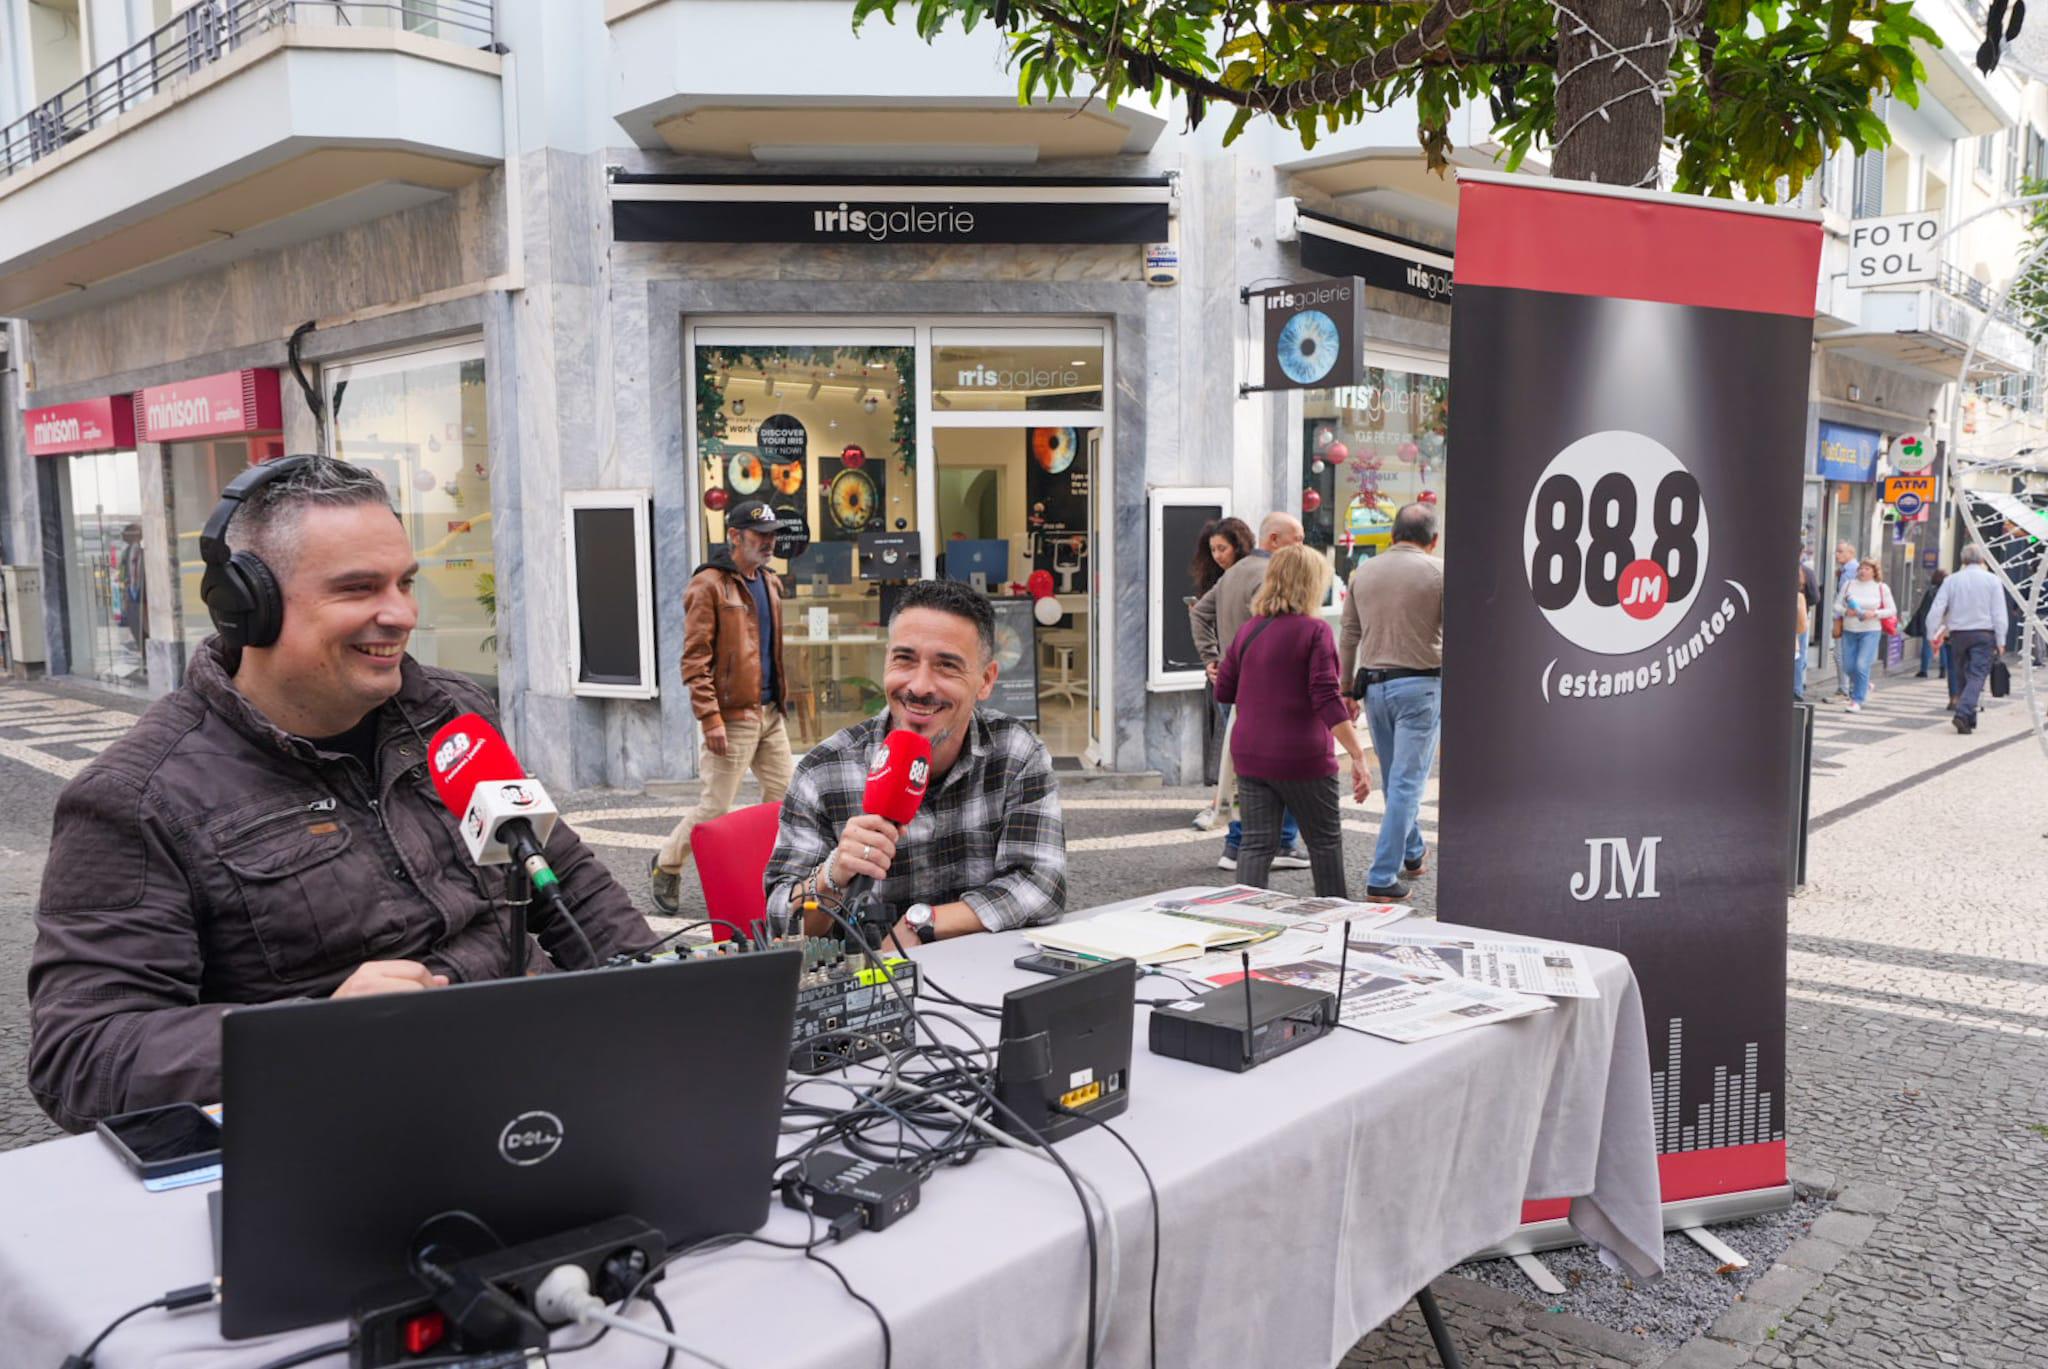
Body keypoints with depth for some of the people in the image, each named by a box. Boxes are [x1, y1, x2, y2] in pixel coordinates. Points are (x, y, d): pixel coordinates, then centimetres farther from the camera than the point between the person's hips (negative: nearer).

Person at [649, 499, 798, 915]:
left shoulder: (770, 583, 14)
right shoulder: (709, 585, -11)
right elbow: (695, 659, -15)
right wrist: (710, 718, -21)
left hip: (770, 713, 8)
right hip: (734, 717, -8)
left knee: (784, 796, 8)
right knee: (717, 806, -1)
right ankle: (667, 865, 22)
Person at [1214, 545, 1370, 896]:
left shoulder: (1248, 631, 6)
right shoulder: (1314, 630, -11)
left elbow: (1223, 691, 12)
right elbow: (1327, 699, -18)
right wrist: (1358, 756, -19)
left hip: (1249, 755, 5)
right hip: (1300, 758, -4)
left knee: (1257, 842, 8)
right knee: (1325, 840, 13)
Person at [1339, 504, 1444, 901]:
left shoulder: (1363, 573, 7)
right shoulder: (1438, 572, -6)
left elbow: (1349, 637, 10)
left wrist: (1347, 689, 18)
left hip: (1373, 685, 5)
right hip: (1419, 684, -5)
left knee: (1393, 780, 20)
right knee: (1408, 782, -2)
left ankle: (1412, 854, 36)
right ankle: (1382, 878, -5)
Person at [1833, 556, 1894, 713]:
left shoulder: (1882, 588, 0)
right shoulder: (1849, 585, 6)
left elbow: (1892, 610, 1)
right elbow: (1837, 605, 8)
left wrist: (1875, 614, -15)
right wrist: (1846, 611, -13)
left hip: (1871, 631, -3)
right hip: (1849, 630, 3)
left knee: (1862, 665, -14)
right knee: (1848, 666, 4)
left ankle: (1857, 701, -7)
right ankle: (1865, 686, 35)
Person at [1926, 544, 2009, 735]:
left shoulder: (1951, 580, 3)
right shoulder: (1992, 580, -1)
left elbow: (1936, 610, -2)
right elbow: (1999, 614, -3)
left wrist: (1933, 635, 3)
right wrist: (2001, 641, 0)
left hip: (1958, 634, 2)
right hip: (1983, 635, -2)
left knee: (1963, 676, 12)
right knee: (1977, 676, -6)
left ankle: (1969, 719, 17)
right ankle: (1963, 714, -23)